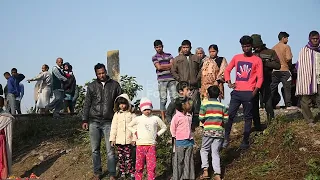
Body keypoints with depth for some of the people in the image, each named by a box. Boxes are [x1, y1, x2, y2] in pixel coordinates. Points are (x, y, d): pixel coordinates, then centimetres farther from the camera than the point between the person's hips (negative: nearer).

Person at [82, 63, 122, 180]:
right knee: (95, 149, 4)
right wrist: (85, 120, 4)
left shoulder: (115, 85, 7)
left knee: (110, 150, -4)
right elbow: (87, 104, 11)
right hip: (94, 122, 2)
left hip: (108, 122, -2)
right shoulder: (91, 86, 10)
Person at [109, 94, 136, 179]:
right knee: (121, 157, 7)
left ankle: (132, 173, 3)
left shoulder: (132, 115, 2)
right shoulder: (117, 114, 7)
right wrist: (112, 139, 1)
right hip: (119, 140, 2)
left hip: (128, 140, -2)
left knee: (128, 157, -4)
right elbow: (113, 127, 6)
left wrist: (134, 139, -2)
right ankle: (122, 172, 15)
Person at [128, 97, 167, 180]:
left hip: (151, 145, 0)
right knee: (139, 166, 4)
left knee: (151, 166, -4)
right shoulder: (138, 119, 5)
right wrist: (135, 132, 7)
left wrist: (157, 134, 7)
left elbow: (164, 127, 19)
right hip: (140, 145, 0)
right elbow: (129, 126, 20)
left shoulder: (155, 118, 6)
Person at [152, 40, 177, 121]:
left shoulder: (169, 55, 16)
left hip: (171, 79, 2)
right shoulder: (154, 57, 8)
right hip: (162, 80, -2)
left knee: (174, 98, -4)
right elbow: (159, 67, -7)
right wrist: (168, 66, 2)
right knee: (163, 99, -3)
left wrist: (163, 66, -4)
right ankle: (163, 118, 0)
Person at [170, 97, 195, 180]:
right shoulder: (176, 117, -13)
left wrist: (189, 136, 13)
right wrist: (175, 136, 3)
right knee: (179, 161, 3)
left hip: (189, 141, 6)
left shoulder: (189, 115, 7)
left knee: (189, 161, 8)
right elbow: (172, 128, -4)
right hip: (180, 142, -6)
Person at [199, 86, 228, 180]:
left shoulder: (205, 104, -2)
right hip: (219, 131, 3)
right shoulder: (222, 106, 7)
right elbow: (226, 120, 4)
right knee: (215, 152, 8)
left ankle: (205, 170, 0)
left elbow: (201, 118, -4)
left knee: (204, 150, 14)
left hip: (208, 130, -2)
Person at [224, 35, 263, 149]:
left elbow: (260, 77, -1)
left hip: (248, 93, -2)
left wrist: (255, 91, -12)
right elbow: (227, 70, 19)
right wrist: (228, 82, 3)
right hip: (236, 92, 3)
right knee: (230, 115, -3)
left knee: (248, 117, 3)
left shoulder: (257, 60, 1)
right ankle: (226, 138, 6)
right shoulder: (236, 58, 10)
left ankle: (245, 141, 8)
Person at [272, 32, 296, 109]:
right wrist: (290, 65, 2)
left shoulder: (274, 48, 12)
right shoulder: (286, 46, -5)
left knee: (272, 88, 8)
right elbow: (288, 58, -16)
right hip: (284, 70, -5)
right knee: (287, 88, 0)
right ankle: (288, 105, -1)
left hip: (275, 70, 5)